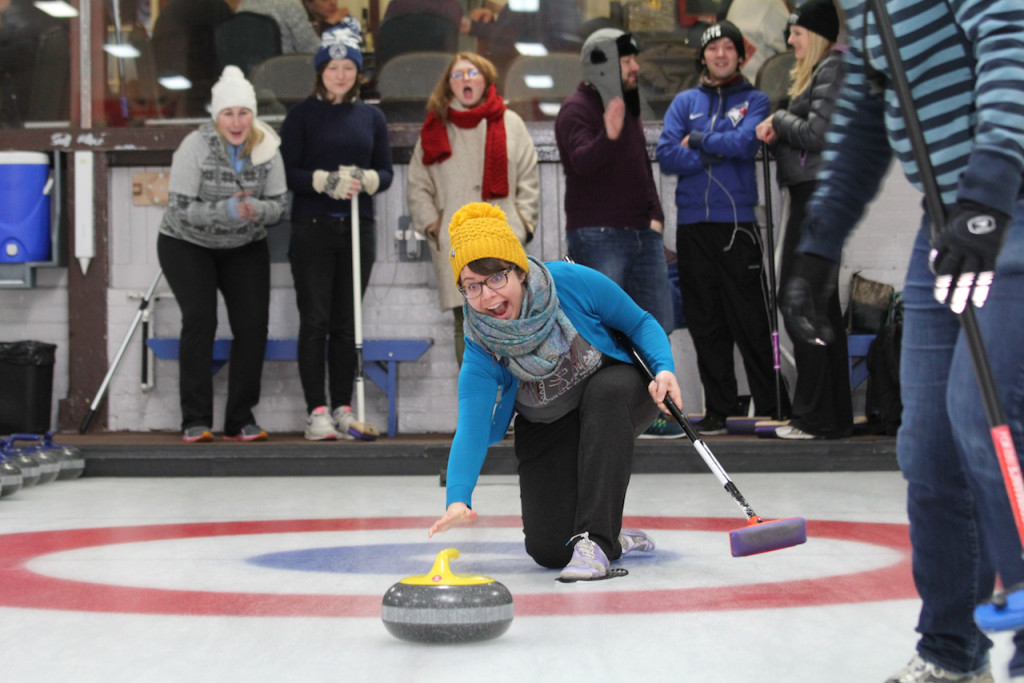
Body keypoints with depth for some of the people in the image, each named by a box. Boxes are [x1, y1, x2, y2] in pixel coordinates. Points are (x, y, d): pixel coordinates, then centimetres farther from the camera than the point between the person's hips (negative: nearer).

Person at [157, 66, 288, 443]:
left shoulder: (267, 150, -10)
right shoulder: (195, 147, -20)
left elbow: (279, 205, -8)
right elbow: (180, 208, -22)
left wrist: (255, 209, -31)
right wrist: (226, 211, -36)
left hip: (245, 247, 3)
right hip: (187, 245, -3)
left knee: (253, 323, -10)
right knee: (199, 317, -19)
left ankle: (240, 419, 2)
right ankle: (195, 420, -12)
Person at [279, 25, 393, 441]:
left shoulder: (372, 118, 11)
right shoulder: (302, 115, 2)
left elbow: (386, 172, 10)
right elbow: (288, 172, -3)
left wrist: (365, 179, -12)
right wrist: (325, 180, -19)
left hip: (357, 229, 3)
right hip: (312, 229, -3)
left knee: (347, 324, 6)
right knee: (315, 321, -4)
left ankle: (343, 410, 11)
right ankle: (317, 412, -1)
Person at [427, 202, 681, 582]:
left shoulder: (573, 283, -27)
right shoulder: (481, 349, -23)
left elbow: (640, 323, -11)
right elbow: (471, 427, -33)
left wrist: (664, 368, -30)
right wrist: (459, 499, -50)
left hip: (620, 397, -1)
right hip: (548, 432, 1)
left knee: (606, 391, -39)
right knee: (549, 550, -14)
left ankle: (596, 540, -35)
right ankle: (612, 536, 21)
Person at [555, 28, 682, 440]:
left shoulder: (628, 106, 20)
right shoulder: (577, 110, -7)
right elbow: (582, 162, -24)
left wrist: (655, 214, 14)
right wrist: (608, 136, -42)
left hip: (642, 235, 8)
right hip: (598, 236, -8)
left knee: (657, 326, 8)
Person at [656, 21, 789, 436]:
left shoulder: (755, 100, 9)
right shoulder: (684, 102, 14)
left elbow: (746, 143, -11)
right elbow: (667, 157, 0)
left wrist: (697, 141, -3)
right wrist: (721, 150, -6)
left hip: (737, 222, -3)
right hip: (692, 224, 3)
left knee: (751, 320, -6)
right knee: (705, 323, 5)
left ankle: (772, 408, 0)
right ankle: (718, 409, 12)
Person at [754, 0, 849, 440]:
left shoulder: (833, 67, -9)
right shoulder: (816, 71, 22)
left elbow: (817, 133, -19)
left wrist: (779, 120, -3)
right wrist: (776, 133, 3)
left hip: (818, 193, -10)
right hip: (809, 193, 10)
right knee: (820, 303, 11)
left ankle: (817, 417, -7)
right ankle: (835, 415, 16)